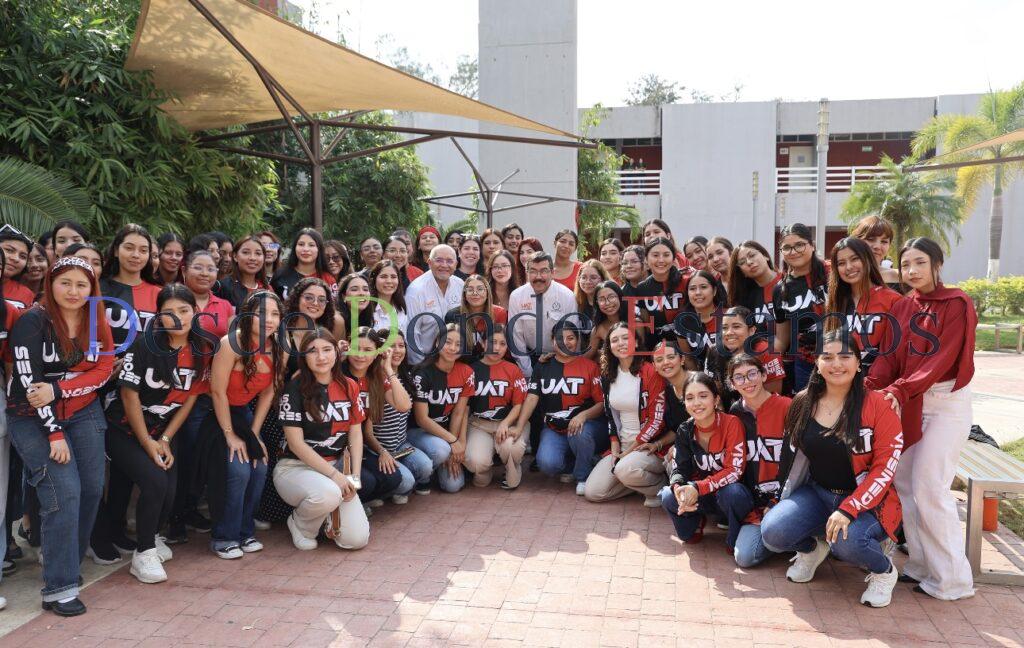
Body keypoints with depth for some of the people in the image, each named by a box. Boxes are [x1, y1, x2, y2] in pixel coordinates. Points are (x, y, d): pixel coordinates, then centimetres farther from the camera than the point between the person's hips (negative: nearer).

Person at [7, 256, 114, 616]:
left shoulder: (97, 324, 4)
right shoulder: (32, 321, -12)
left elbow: (104, 371, -3)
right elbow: (29, 381, -16)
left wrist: (57, 390, -18)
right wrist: (53, 433, -18)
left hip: (84, 414, 5)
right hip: (34, 419, -5)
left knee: (92, 488, 0)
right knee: (65, 492, -13)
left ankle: (70, 563, 21)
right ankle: (59, 589, -6)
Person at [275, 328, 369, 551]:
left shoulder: (349, 387, 4)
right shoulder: (295, 388, -10)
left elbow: (356, 434, 6)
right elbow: (296, 443, -13)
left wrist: (354, 476, -6)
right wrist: (334, 475, -18)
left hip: (337, 467, 4)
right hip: (295, 467, -4)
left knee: (357, 539, -12)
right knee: (329, 493, -38)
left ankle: (327, 512, 20)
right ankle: (300, 524, -3)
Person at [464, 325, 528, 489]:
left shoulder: (513, 369, 4)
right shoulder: (472, 369, 6)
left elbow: (518, 404, 0)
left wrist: (505, 424, -18)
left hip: (508, 422, 0)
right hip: (479, 424, 0)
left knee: (511, 448, -34)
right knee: (476, 461, -28)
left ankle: (512, 475, 2)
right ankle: (484, 470, 12)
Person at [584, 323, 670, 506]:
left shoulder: (651, 372, -13)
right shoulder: (607, 375, 6)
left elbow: (656, 420, -15)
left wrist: (629, 451, -12)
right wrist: (615, 449, 0)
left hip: (650, 446, -6)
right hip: (622, 445, 7)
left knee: (626, 469, -36)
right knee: (592, 493, -5)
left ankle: (661, 486, -5)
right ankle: (643, 480, 14)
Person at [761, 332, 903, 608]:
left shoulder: (877, 405, -13)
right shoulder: (803, 403, 2)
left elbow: (884, 469, -15)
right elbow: (791, 455, 12)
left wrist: (848, 509, -24)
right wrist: (783, 501, 9)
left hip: (865, 500, -4)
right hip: (815, 492, 4)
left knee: (846, 542, -34)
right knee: (772, 532, -20)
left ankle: (884, 571, 3)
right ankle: (811, 549, 17)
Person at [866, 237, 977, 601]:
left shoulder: (956, 305, -8)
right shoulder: (901, 308, 10)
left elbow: (942, 359, -17)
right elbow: (889, 355, 1)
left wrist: (900, 390, -27)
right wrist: (871, 386, -18)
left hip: (946, 401, -6)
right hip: (910, 403, 6)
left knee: (928, 487, -9)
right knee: (904, 482, 6)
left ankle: (952, 580, 3)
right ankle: (921, 566, 18)